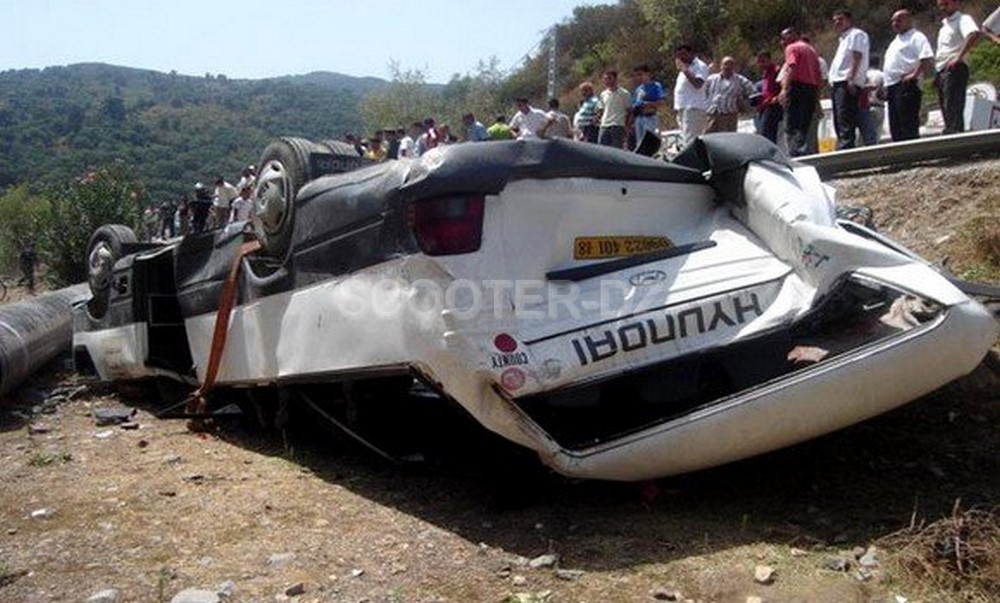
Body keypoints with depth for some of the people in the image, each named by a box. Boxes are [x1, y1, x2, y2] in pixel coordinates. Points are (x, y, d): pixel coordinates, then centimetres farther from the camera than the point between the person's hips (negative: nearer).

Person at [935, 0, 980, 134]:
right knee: (946, 110, 9)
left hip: (954, 69, -9)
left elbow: (974, 34, -23)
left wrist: (959, 57, -26)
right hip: (942, 72, 9)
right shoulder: (944, 25, 24)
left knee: (953, 110, -17)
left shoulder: (962, 19, -3)